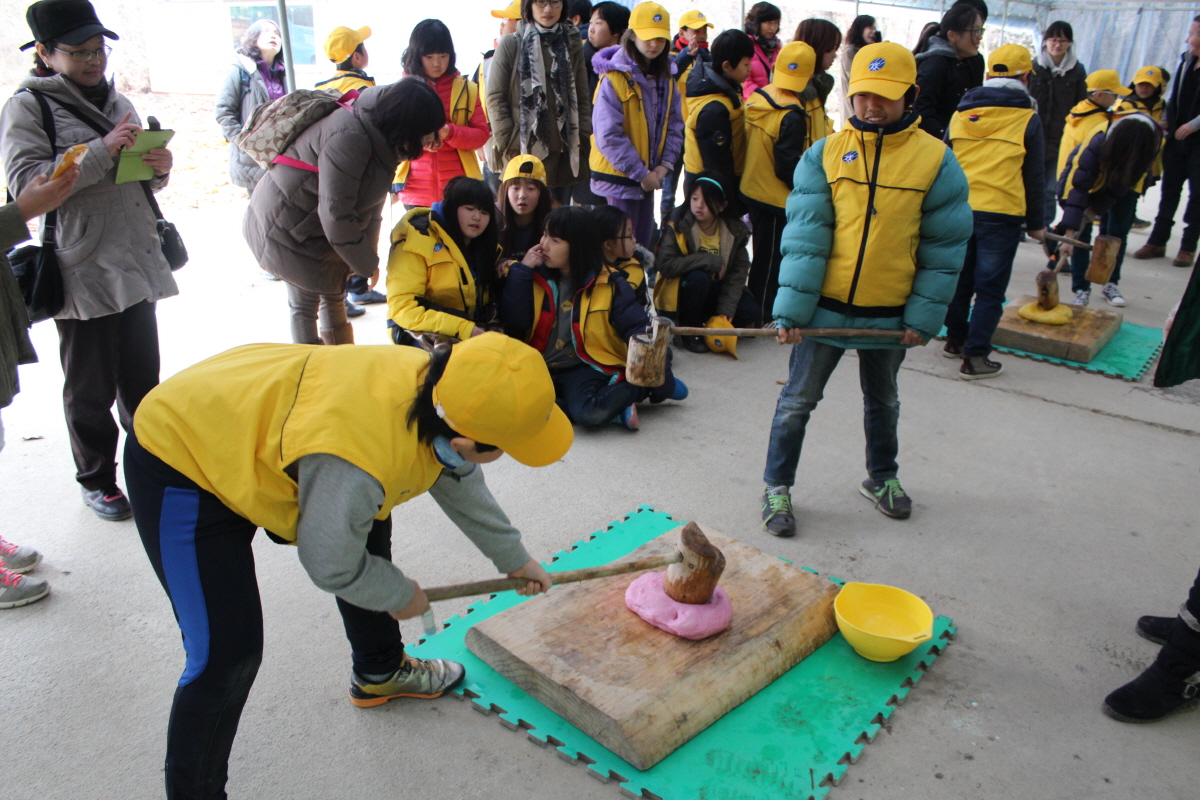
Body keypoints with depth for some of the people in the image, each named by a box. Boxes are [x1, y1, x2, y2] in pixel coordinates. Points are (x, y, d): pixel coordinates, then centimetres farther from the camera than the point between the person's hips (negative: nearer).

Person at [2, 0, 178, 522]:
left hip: (136, 264, 5)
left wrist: (160, 168, -2)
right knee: (91, 389, 7)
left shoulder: (118, 103, 16)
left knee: (142, 378, 14)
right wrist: (102, 152, -21)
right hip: (82, 272, -5)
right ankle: (96, 480, 24)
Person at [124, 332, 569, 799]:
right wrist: (399, 595, -2)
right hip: (181, 466, -9)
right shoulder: (358, 463, -41)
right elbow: (330, 565, -22)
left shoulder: (438, 389, -16)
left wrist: (512, 558, 18)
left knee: (368, 528, 19)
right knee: (229, 655, -12)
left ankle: (379, 673, 41)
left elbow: (459, 482, 6)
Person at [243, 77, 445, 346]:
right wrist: (367, 264, -20)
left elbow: (372, 202, 1)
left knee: (334, 293, 14)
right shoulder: (348, 139, -33)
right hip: (283, 226, -9)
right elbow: (335, 214, -31)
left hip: (320, 221, 9)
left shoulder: (382, 137, -5)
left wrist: (368, 253, -1)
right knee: (305, 303, -2)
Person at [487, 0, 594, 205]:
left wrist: (582, 139, 3)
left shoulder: (572, 46, 13)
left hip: (563, 153, 3)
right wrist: (507, 143, -7)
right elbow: (495, 98, 0)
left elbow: (582, 99, 14)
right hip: (522, 151, -3)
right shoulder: (511, 45, 3)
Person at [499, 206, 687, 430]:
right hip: (540, 369, 4)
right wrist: (522, 271, -8)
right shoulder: (537, 276, 3)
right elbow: (514, 323, -5)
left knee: (588, 413, -35)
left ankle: (643, 388, -3)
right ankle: (612, 410, -17)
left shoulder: (609, 284, -5)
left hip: (583, 368, -4)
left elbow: (638, 329, -6)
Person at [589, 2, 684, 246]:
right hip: (618, 177, -7)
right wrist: (640, 173, -18)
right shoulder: (614, 78, -16)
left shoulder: (665, 76, 7)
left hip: (649, 176, 7)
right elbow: (609, 135, -20)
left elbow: (675, 124, 8)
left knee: (643, 244, 15)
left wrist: (665, 164, -6)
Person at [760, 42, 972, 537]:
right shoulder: (825, 154, -5)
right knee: (798, 400, 6)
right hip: (825, 307, -1)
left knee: (883, 402, 21)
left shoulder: (936, 160, -5)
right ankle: (777, 487, 22)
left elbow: (944, 248, -2)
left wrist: (924, 314, -6)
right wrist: (792, 308, -16)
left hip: (891, 315, 1)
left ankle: (881, 478, 43)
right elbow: (805, 235, -9)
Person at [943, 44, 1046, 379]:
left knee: (959, 279, 18)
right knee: (990, 289, 1)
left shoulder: (961, 114, 7)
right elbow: (1034, 177, 2)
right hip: (1002, 214, -4)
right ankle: (974, 356, 0)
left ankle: (955, 339, 28)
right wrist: (1036, 223, 11)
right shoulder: (1028, 119, -2)